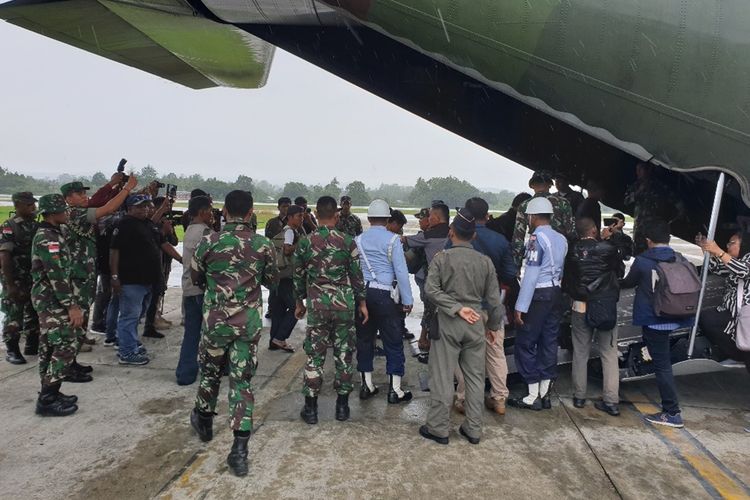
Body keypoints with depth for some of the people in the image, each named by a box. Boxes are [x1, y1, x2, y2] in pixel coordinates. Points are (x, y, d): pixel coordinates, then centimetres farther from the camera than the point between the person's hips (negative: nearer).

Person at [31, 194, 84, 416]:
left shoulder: (49, 234, 14)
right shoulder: (48, 239, -18)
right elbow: (56, 276, -24)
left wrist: (71, 302, 21)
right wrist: (72, 306, -23)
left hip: (48, 300, 10)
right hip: (53, 302, -10)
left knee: (49, 347, 13)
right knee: (66, 347, -8)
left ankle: (49, 394, 20)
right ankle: (47, 400, -4)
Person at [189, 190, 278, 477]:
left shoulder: (209, 242, -7)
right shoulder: (264, 245, -5)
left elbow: (195, 278, 7)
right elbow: (272, 281, 7)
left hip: (215, 319, 0)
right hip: (249, 322, 0)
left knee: (211, 371, 22)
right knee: (243, 381, 4)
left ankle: (204, 421, 46)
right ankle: (239, 451, 2)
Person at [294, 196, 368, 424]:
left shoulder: (305, 242, -1)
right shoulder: (347, 241, -6)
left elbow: (299, 276, 7)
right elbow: (357, 275, -2)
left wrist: (300, 302, 20)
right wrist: (362, 302, 8)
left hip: (316, 304, 1)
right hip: (344, 304, 0)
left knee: (314, 356, 8)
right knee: (344, 355, 10)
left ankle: (310, 408, 15)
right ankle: (342, 405, 19)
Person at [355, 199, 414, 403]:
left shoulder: (358, 240, 6)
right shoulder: (392, 239, -5)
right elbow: (401, 271, -8)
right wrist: (407, 299, -3)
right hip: (383, 294, -4)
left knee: (364, 338, 13)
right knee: (393, 341, 4)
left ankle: (367, 385, 21)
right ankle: (395, 390, 7)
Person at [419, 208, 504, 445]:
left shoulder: (441, 257, -5)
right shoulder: (485, 261, 2)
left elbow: (431, 289, -15)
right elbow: (493, 299, 5)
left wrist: (456, 308, -13)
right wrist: (493, 326, 16)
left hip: (448, 322, -3)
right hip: (476, 323, 3)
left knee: (443, 377, 5)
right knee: (475, 377, 12)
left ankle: (438, 428, 14)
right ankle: (473, 429, 21)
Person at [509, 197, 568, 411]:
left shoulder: (537, 238, -12)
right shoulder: (562, 239, 10)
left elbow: (531, 274, -17)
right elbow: (562, 270, 10)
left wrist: (521, 306, -16)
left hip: (538, 295, -8)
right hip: (556, 294, 8)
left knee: (526, 344, 1)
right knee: (549, 343, 11)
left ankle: (533, 396, 6)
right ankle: (545, 394, 19)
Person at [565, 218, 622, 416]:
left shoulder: (572, 252, -6)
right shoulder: (608, 249, -9)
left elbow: (566, 281, 2)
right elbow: (620, 271, 7)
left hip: (580, 307, 1)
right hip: (607, 308, -1)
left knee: (580, 353, 12)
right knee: (609, 354, 7)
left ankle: (579, 396, 19)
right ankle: (611, 401, 8)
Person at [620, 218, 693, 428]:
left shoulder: (642, 261, -13)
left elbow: (628, 283, 4)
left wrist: (618, 283, 26)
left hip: (653, 320, -5)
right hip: (674, 317, 5)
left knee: (662, 364, 0)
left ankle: (672, 413, 5)